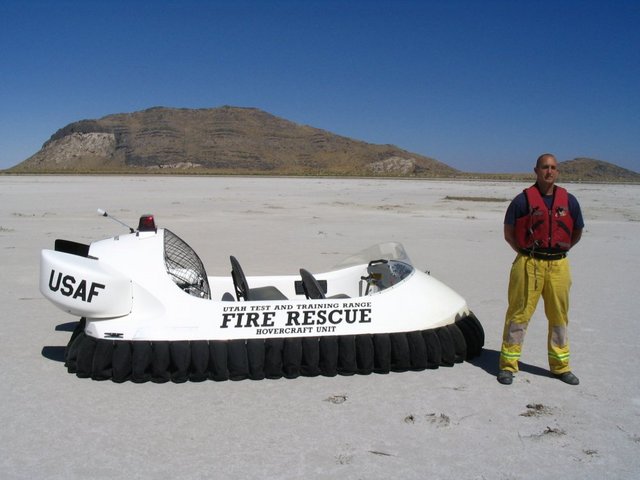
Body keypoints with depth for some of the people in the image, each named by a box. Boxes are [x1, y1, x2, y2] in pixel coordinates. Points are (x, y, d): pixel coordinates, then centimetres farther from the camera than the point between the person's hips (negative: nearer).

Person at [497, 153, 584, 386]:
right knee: (519, 314, -2)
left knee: (559, 316, 11)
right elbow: (508, 233, 3)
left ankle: (560, 366, 25)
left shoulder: (569, 201, 8)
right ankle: (508, 364, 7)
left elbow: (577, 233, 19)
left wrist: (558, 251, 13)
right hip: (528, 265, -4)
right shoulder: (523, 199, -2)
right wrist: (527, 254, 1)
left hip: (559, 266, 4)